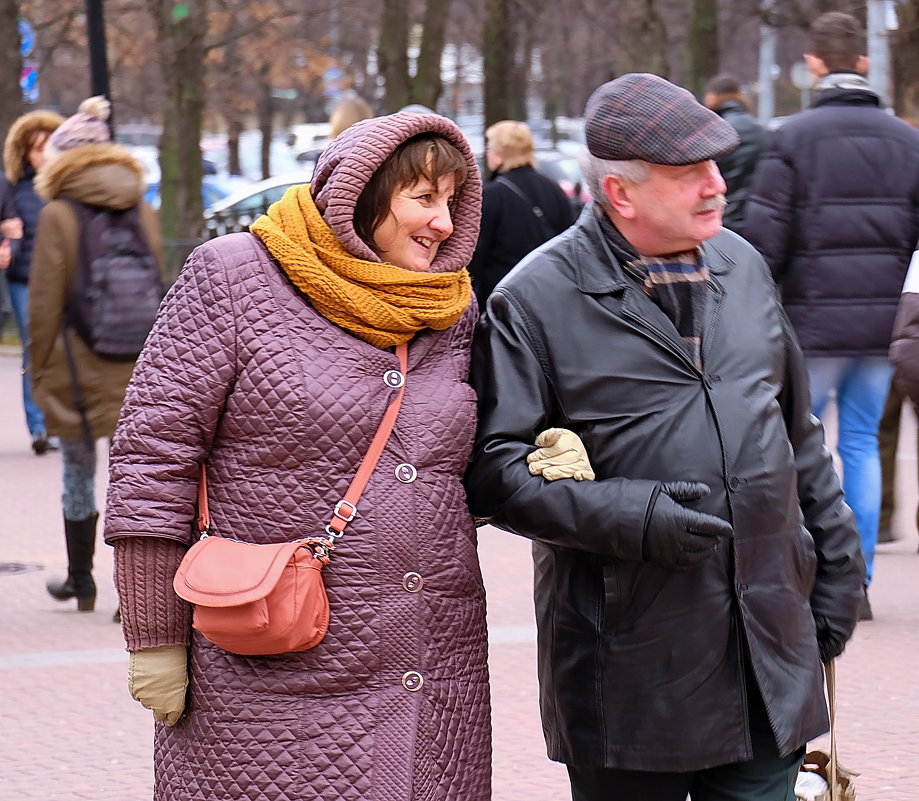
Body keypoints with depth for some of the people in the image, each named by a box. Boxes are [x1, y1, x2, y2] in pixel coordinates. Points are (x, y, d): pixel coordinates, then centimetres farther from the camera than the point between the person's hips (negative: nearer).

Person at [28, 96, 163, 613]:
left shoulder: (59, 215, -8)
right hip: (138, 372, 3)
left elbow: (45, 303, -8)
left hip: (79, 371, -3)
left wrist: (40, 370, 2)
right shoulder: (143, 211, 5)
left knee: (79, 473, 10)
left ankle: (81, 582, 21)